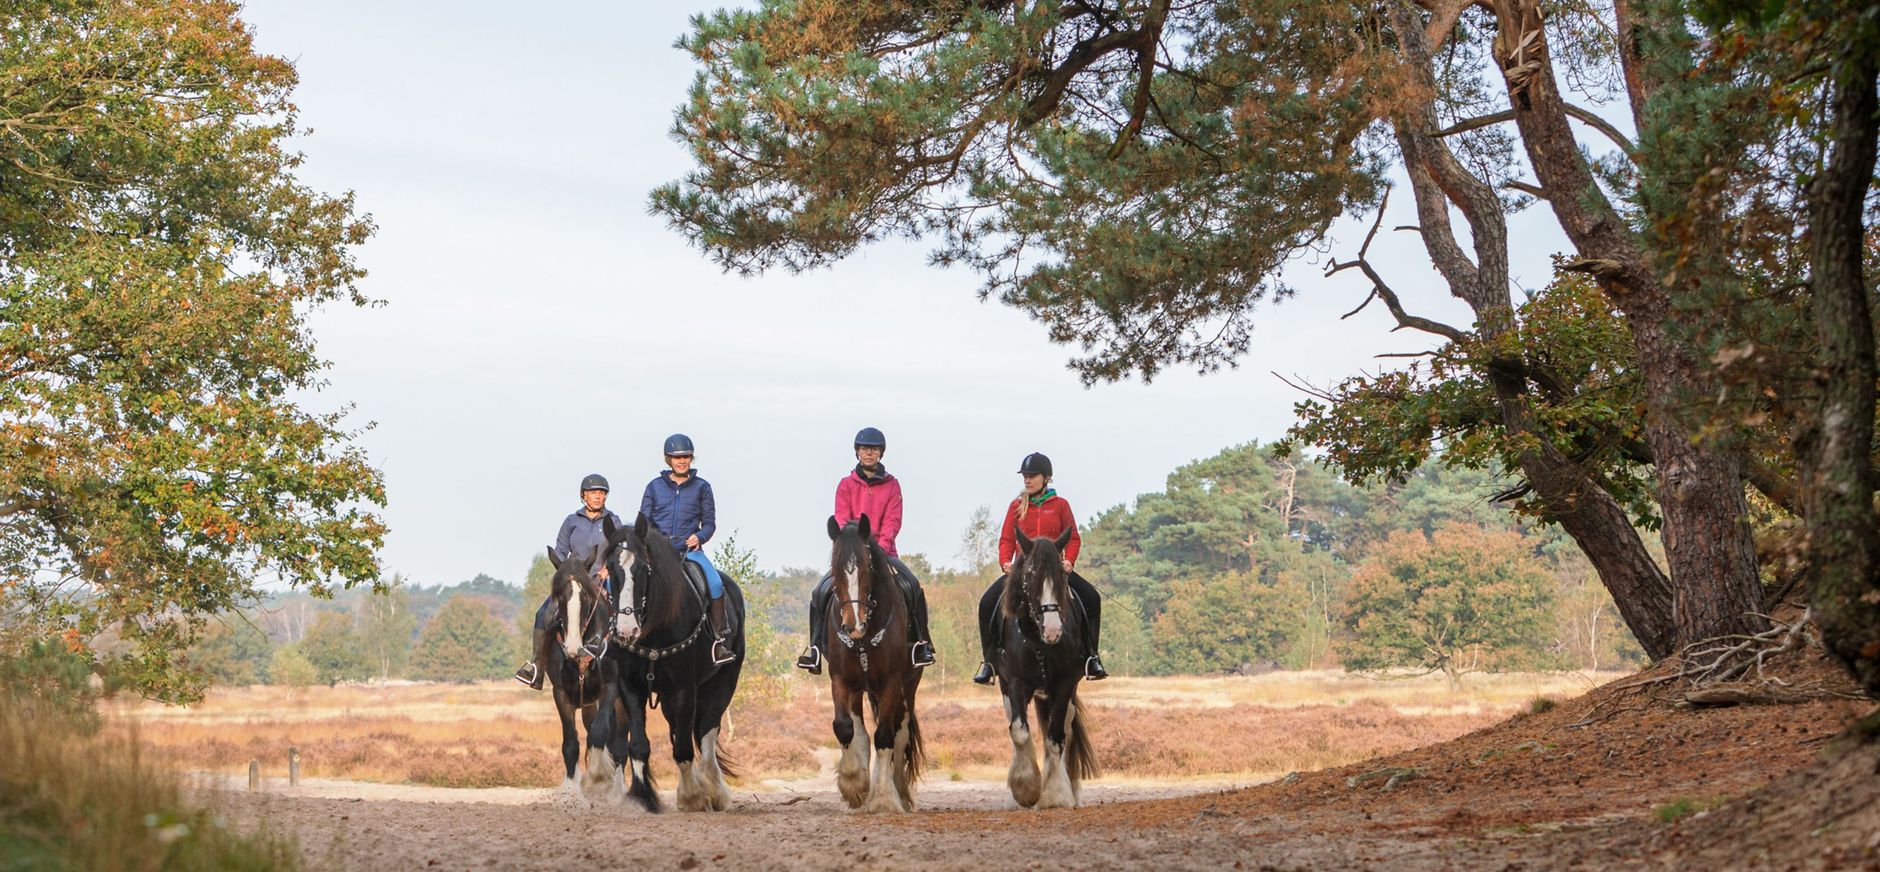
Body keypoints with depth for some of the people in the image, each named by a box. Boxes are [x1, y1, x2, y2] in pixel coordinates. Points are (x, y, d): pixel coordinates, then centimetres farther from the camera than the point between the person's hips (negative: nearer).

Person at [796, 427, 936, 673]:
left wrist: (881, 546, -19)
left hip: (883, 551, -1)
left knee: (913, 586, -24)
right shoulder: (846, 485, 8)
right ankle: (815, 647, -11)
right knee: (821, 591, -19)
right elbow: (841, 520, -1)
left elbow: (893, 520, -2)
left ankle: (921, 643, -14)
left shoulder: (892, 485, 9)